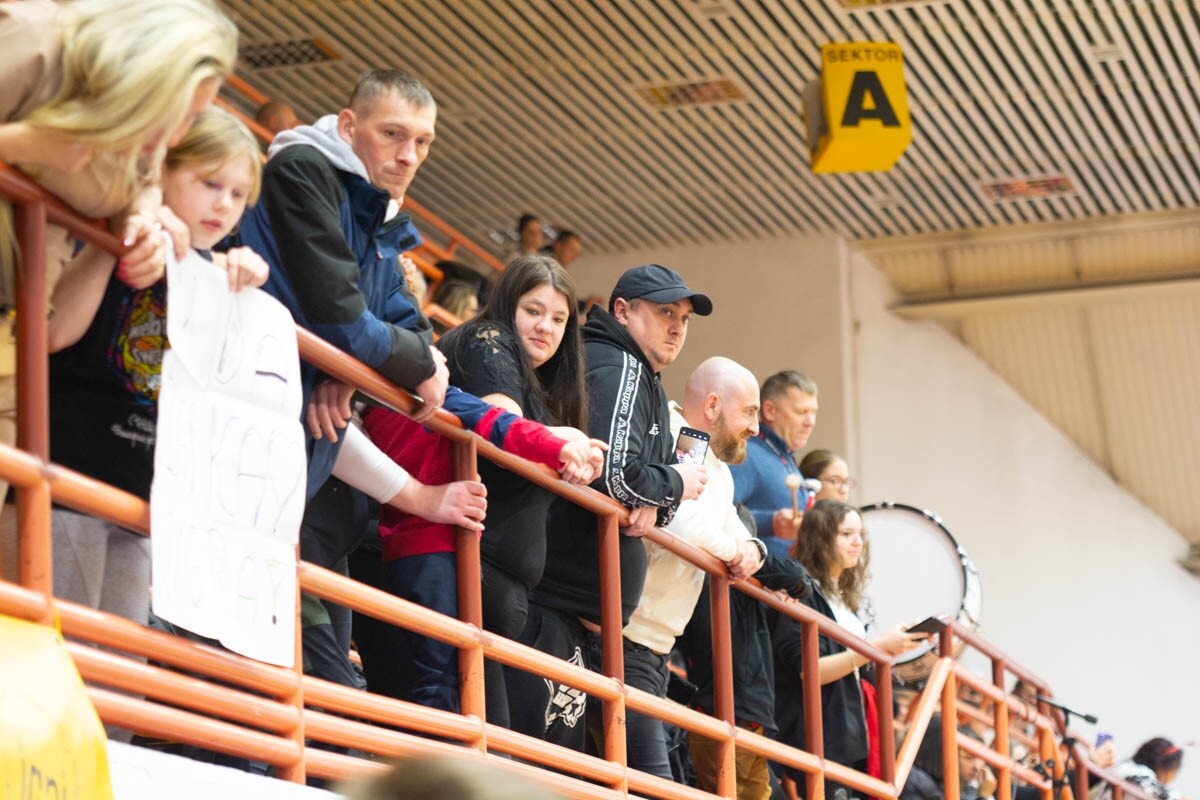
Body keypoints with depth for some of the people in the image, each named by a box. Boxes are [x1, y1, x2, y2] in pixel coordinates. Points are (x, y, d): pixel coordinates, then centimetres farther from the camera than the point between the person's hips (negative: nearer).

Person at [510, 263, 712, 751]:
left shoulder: (646, 383, 22)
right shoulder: (618, 370, -11)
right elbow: (613, 477, -25)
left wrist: (653, 506, -3)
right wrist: (674, 484, -6)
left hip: (581, 611, 11)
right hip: (556, 602, -11)